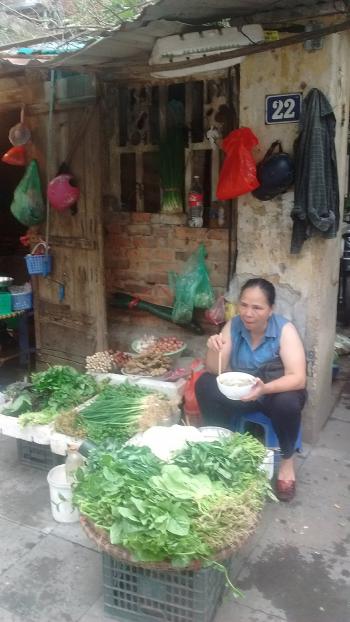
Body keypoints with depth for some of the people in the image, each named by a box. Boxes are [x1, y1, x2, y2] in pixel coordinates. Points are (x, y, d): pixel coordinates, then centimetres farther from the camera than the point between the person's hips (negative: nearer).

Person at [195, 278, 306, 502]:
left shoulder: (285, 329, -21)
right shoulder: (233, 326, -11)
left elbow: (298, 379, -29)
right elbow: (216, 370, -11)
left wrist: (264, 388, -47)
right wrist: (214, 350, -33)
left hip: (277, 391, -3)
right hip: (240, 392, 3)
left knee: (288, 402, -36)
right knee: (205, 384, -21)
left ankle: (287, 460, -7)